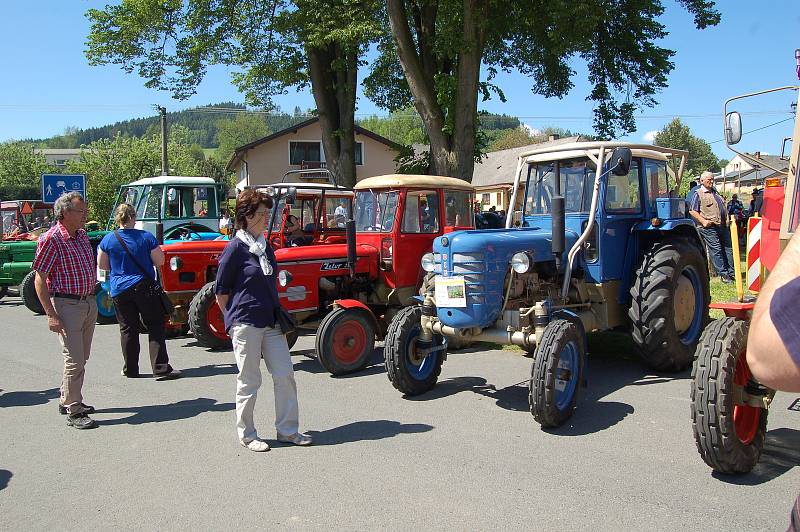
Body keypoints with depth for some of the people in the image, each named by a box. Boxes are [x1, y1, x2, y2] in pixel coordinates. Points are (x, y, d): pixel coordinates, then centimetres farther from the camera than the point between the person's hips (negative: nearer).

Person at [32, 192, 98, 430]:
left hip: (89, 303, 8)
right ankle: (74, 411, 3)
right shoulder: (51, 239, -14)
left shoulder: (82, 235, 10)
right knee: (74, 360, -6)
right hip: (67, 305, -8)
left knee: (81, 357, 16)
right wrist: (51, 315, -19)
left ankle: (67, 400, 30)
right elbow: (40, 280, -14)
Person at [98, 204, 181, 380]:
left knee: (127, 329, 10)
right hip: (144, 287, -2)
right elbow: (160, 261, -4)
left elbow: (102, 265, 8)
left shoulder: (108, 239, -1)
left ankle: (130, 369, 17)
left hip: (119, 291, 2)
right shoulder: (146, 237, -6)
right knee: (155, 327, 2)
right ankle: (161, 368, -4)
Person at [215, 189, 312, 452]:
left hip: (271, 321, 7)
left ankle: (287, 429, 19)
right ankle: (246, 434, 19)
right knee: (249, 381, 3)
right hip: (245, 324, -7)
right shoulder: (235, 248, -10)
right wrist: (234, 319, -3)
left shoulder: (265, 246, 11)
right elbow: (221, 291, -6)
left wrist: (277, 312, 14)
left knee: (285, 374, 7)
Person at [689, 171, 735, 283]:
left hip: (722, 225, 8)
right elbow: (692, 211, -10)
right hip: (709, 227, -8)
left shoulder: (715, 192, 19)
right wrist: (703, 221, -17)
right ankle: (723, 274, 0)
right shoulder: (698, 194, -5)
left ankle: (731, 272, 15)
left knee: (728, 248, 8)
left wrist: (728, 218, 18)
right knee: (716, 251, -6)